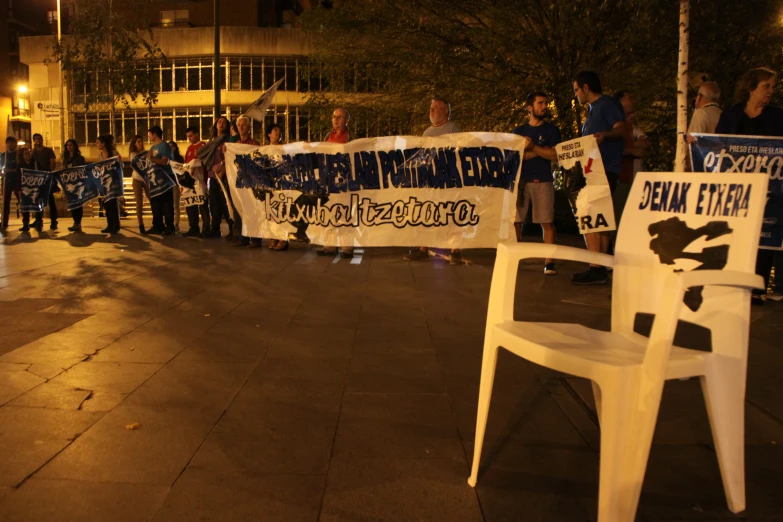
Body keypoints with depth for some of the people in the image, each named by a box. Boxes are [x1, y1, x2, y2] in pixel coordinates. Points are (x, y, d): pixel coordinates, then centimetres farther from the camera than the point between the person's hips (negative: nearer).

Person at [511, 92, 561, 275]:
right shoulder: (518, 132, 14)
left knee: (547, 223, -5)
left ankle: (549, 262, -1)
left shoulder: (551, 130, 9)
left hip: (543, 181, -2)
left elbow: (555, 155, -4)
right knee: (515, 222, -1)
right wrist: (541, 151, -6)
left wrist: (532, 147, -9)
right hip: (520, 180, 2)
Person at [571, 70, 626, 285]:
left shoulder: (607, 103, -6)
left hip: (605, 169, -10)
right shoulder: (593, 109, 23)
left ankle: (596, 269, -16)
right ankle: (600, 269, 14)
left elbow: (621, 128, -19)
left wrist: (605, 135, -37)